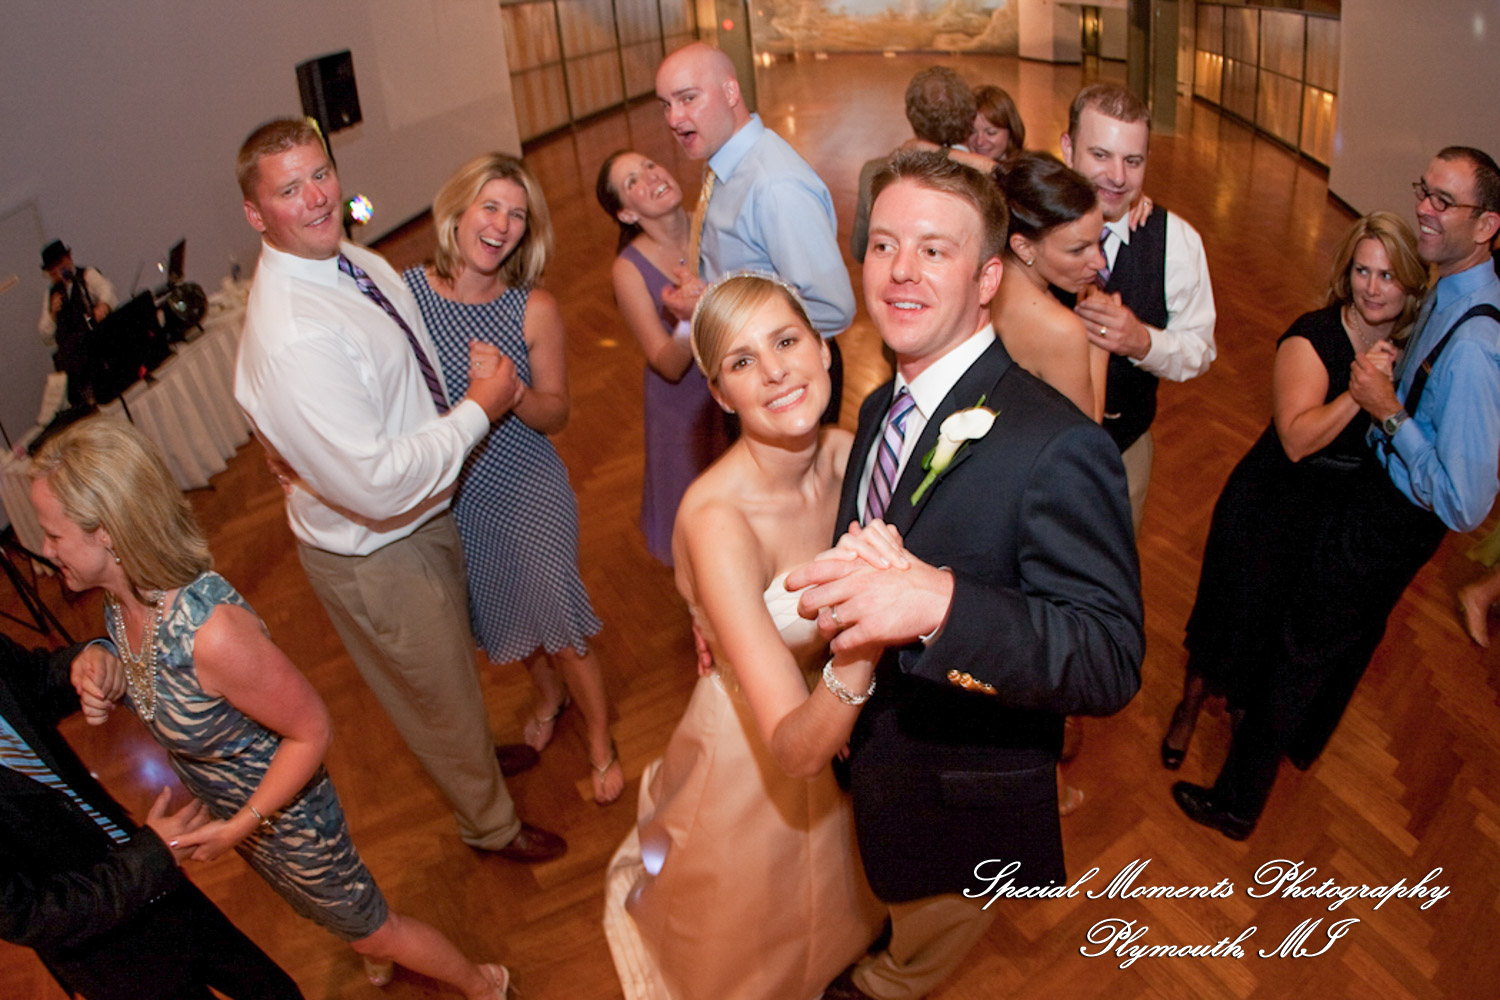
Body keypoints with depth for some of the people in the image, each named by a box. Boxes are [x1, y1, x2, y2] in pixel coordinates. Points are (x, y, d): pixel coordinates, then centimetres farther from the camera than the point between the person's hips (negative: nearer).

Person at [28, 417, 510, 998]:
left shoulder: (211, 629, -43)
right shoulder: (120, 601, -17)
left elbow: (312, 729, -29)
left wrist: (240, 826, -26)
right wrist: (101, 672, -6)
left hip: (284, 811, -8)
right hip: (223, 807, 8)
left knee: (370, 928, 17)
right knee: (315, 905, 35)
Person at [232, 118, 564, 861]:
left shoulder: (360, 262, -5)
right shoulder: (290, 340, -35)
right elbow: (379, 485, -36)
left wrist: (480, 367, -4)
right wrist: (479, 410, -26)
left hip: (425, 512, 8)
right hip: (375, 553, -8)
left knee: (452, 659, 33)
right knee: (438, 688, 17)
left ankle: (475, 754, 63)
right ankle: (490, 822, 45)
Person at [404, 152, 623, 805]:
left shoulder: (535, 309, -14)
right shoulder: (401, 291, -11)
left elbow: (556, 413, -9)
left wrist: (515, 394, -28)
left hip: (527, 489, -2)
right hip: (449, 493, 3)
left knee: (555, 616, 3)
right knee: (503, 612, 22)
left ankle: (601, 743, 29)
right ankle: (550, 696, 53)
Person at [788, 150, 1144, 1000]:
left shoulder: (1055, 446, -31)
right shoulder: (882, 406, -3)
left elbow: (1112, 663, -34)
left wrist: (938, 602, -48)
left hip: (962, 800, -6)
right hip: (868, 759, 7)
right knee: (894, 912, 35)